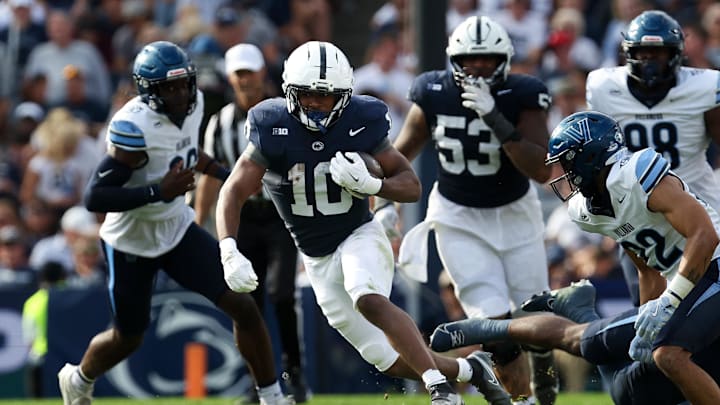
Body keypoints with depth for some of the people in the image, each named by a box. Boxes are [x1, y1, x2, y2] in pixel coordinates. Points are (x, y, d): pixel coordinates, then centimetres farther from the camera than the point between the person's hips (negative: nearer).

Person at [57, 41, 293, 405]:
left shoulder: (193, 104, -8)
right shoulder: (133, 127, -30)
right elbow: (94, 197, -32)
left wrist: (224, 174, 17)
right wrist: (159, 191, -37)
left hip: (177, 229, 5)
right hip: (132, 241, -5)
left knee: (243, 306, -7)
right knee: (127, 338, 13)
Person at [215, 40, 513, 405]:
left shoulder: (361, 123, -13)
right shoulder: (273, 131, -14)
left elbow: (411, 187, -6)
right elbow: (233, 193, -15)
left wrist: (371, 184, -27)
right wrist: (229, 252, -31)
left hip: (360, 237, -2)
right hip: (318, 260, 2)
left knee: (369, 300, -36)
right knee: (391, 361, 0)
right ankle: (469, 369, 23)